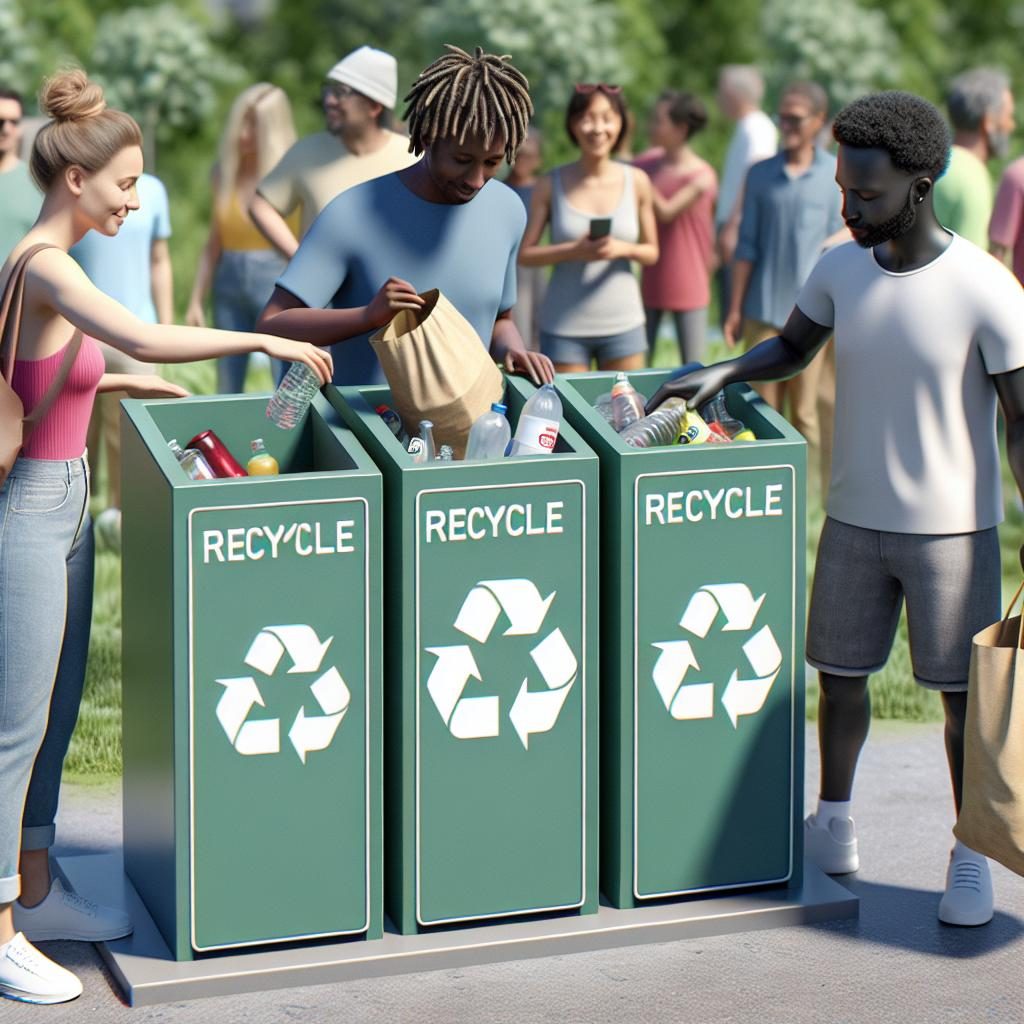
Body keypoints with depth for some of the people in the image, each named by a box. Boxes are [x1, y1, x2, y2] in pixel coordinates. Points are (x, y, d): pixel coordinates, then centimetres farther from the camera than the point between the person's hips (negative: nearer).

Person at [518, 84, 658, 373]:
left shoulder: (636, 182, 3)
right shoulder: (552, 185, -1)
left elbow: (651, 252, 9)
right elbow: (524, 254, -2)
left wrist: (622, 248, -12)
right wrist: (574, 251, -18)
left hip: (623, 326, 2)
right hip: (564, 327, -2)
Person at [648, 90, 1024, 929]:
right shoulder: (840, 270, -2)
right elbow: (793, 348, 16)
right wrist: (720, 373, -2)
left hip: (951, 528, -5)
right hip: (854, 519, 5)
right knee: (839, 672, 13)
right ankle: (834, 829, 32)